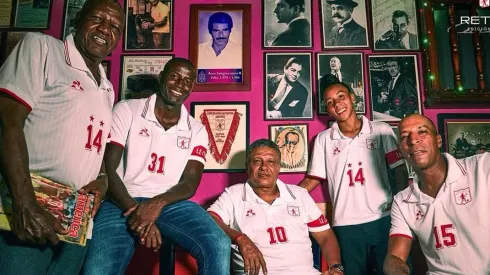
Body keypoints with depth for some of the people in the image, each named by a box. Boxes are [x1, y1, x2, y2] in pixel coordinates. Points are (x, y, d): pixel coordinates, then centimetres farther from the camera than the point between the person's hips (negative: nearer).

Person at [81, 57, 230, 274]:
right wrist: (136, 211, -17)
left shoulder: (196, 130, 10)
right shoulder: (127, 110, 3)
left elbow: (190, 182, 1)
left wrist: (158, 203, -19)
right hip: (123, 203, -1)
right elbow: (107, 168, -4)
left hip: (171, 203, 2)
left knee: (219, 246, -23)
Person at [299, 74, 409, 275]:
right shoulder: (323, 140, 5)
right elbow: (312, 180, 7)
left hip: (384, 219, 0)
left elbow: (400, 170, 4)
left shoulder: (382, 130, 2)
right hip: (346, 226, 1)